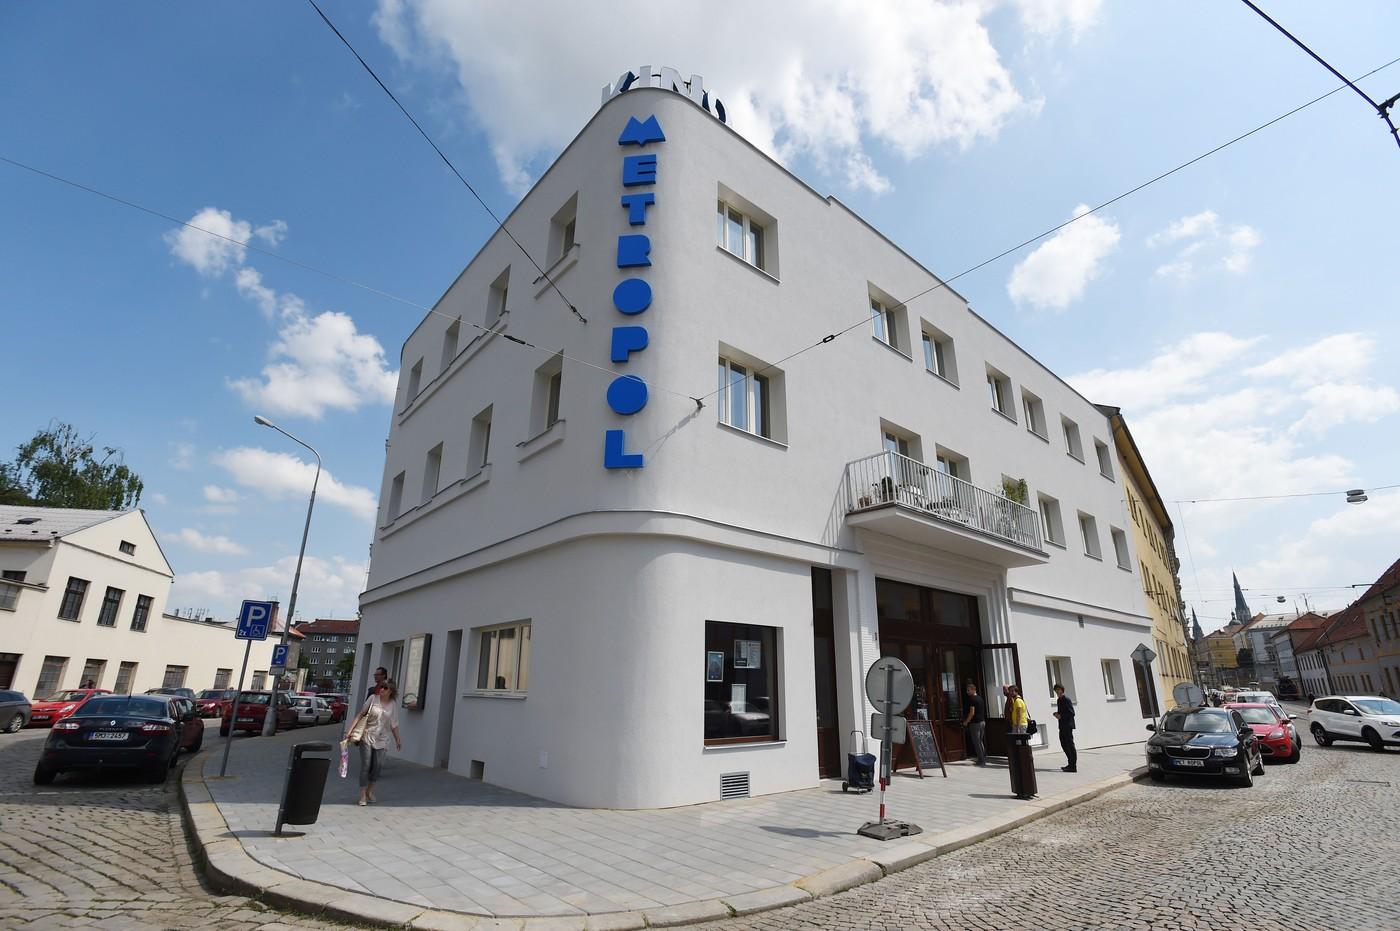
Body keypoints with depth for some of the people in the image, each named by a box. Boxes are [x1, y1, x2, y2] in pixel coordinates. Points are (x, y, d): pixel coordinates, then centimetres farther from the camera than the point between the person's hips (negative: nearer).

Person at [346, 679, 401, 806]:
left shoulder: (393, 705, 0)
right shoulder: (373, 698, -7)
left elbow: (394, 724, 8)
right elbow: (360, 714, -3)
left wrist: (398, 740, 11)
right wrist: (350, 729, -11)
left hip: (381, 740, 2)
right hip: (367, 737, -2)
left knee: (377, 766, 6)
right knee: (365, 766, -2)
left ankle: (370, 791, 28)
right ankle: (363, 795, 8)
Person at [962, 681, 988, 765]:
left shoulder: (972, 699, -14)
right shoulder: (980, 698, 12)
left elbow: (972, 713, -18)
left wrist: (966, 722, -7)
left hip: (975, 723, -9)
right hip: (982, 721, 9)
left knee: (977, 743, -2)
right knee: (981, 741, 17)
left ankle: (981, 761, -1)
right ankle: (983, 759, 20)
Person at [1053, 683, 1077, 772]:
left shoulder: (1067, 700, -12)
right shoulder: (1058, 700, 15)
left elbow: (1072, 713, -17)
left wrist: (1061, 716, -18)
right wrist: (1056, 714, 4)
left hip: (1068, 725, -9)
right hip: (1062, 726, 9)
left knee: (1070, 745, -5)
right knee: (1064, 744, 12)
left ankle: (1073, 766, 0)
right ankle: (1071, 764, 22)